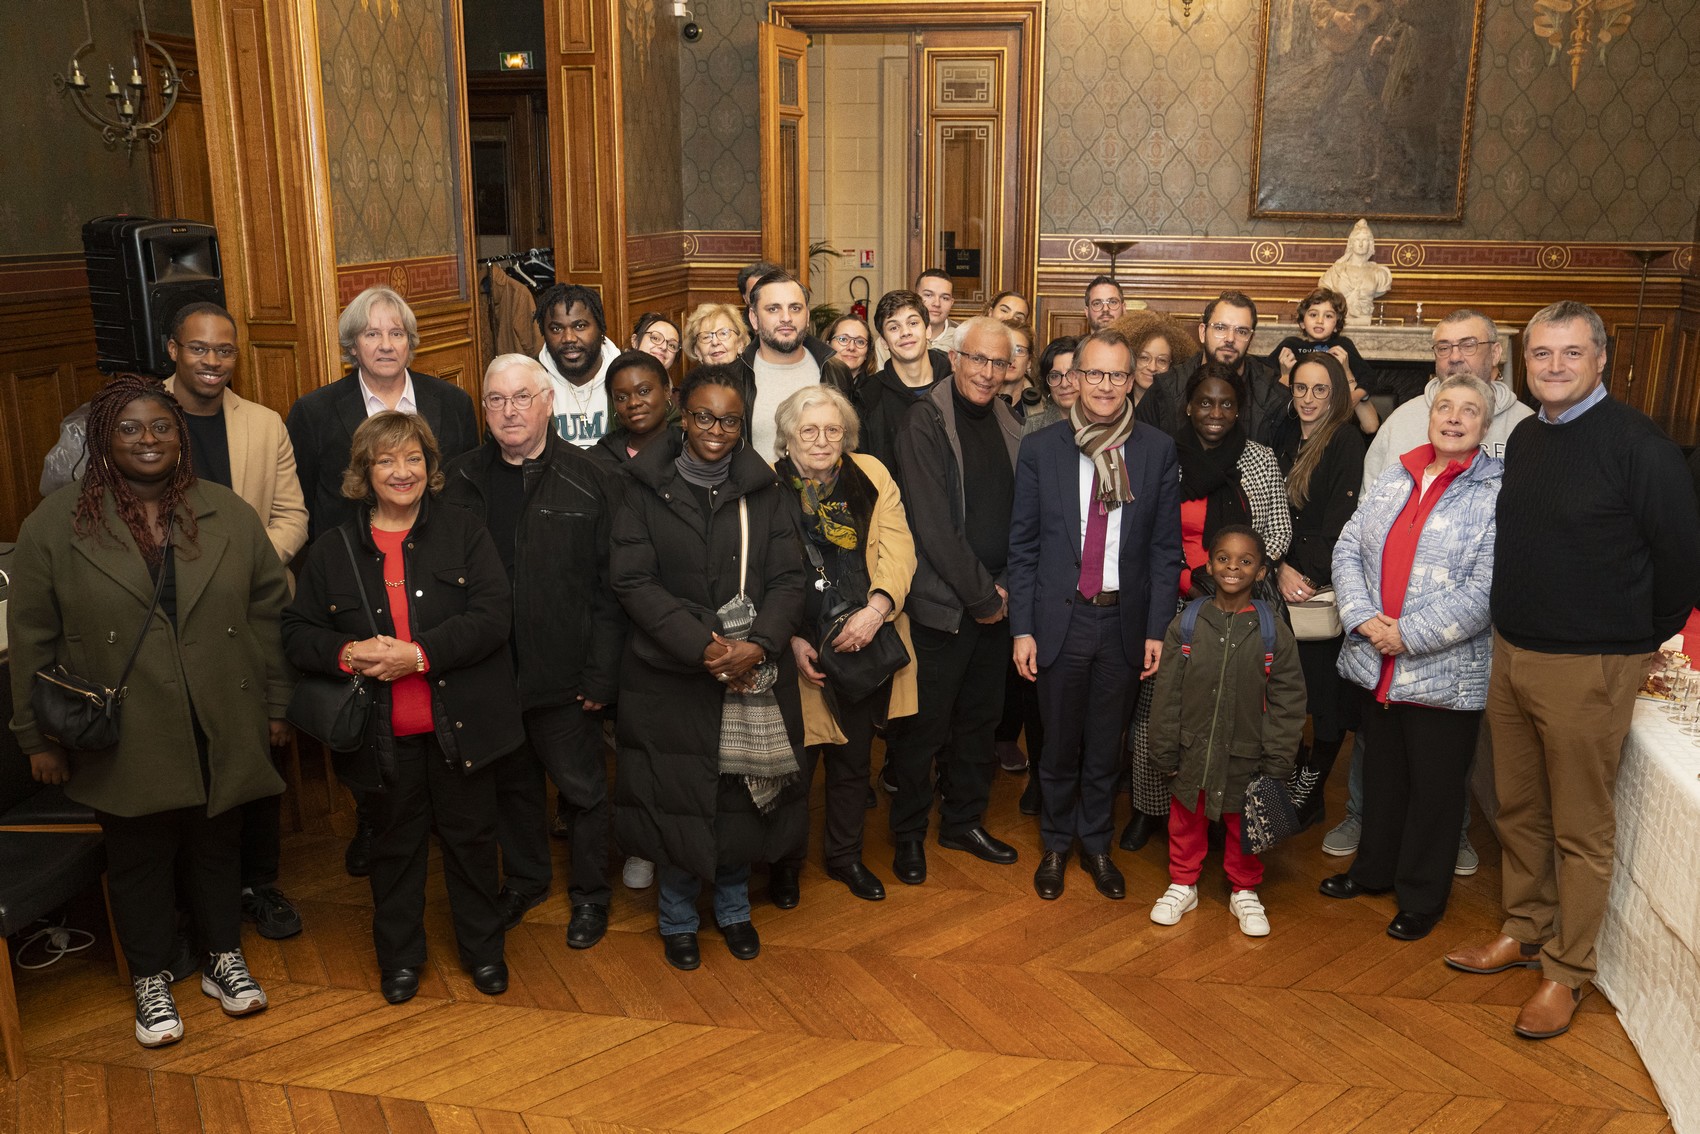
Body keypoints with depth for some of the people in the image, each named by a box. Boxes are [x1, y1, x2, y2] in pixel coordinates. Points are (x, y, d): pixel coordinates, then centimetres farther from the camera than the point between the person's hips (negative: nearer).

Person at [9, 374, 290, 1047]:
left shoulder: (229, 516, 1)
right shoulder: (55, 527, -4)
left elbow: (269, 612, 5)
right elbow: (32, 642, -1)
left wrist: (275, 704, 4)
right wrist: (38, 737, 0)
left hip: (220, 733, 2)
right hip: (125, 741, -1)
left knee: (217, 849, 15)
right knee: (139, 861, 11)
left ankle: (223, 958, 36)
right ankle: (151, 981, 31)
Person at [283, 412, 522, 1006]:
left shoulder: (463, 530, -2)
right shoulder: (333, 549, 3)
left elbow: (494, 613, -12)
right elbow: (298, 632, 4)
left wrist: (420, 653, -22)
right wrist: (347, 653, -17)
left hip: (460, 724, -1)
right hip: (384, 733, 1)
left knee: (471, 837, 13)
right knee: (395, 844, 16)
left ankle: (483, 949, 32)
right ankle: (399, 954, 36)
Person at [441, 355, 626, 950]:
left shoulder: (591, 480, -7)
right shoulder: (460, 480, 3)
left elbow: (610, 588, -9)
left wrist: (600, 674, -13)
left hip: (564, 674, -3)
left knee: (582, 788, 10)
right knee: (510, 782, 19)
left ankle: (590, 894, 30)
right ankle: (524, 879, 41)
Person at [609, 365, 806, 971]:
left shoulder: (763, 490, 5)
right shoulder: (646, 488, -2)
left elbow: (787, 578, 1)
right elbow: (633, 580, -9)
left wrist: (757, 645, -16)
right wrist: (703, 646, -17)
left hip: (750, 671, 2)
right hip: (668, 672, -2)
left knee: (741, 794, 9)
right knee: (675, 796, 5)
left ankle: (733, 906, 35)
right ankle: (677, 916, 29)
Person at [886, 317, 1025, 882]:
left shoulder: (1007, 425, 9)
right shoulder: (925, 422, -12)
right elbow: (933, 525, -17)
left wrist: (1004, 589, 0)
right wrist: (981, 595, -13)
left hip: (995, 602, 6)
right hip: (941, 603, -6)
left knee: (980, 718, 16)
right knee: (925, 725, 4)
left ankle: (964, 821, 33)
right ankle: (909, 832, 22)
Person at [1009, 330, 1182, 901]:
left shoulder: (1158, 451, -1)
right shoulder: (1040, 448, -3)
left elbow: (1166, 548, 1)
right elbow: (1023, 546, -1)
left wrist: (1158, 629, -4)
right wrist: (1022, 628, -5)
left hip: (1125, 621, 1)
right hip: (1060, 619, -1)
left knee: (1106, 745, 14)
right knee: (1059, 744, 11)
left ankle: (1097, 844, 34)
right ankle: (1056, 845, 32)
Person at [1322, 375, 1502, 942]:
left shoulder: (1499, 494, -10)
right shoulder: (1395, 479, 7)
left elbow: (1485, 592, -18)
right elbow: (1349, 547, 4)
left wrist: (1409, 634, -18)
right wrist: (1363, 616, -12)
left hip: (1446, 675, -5)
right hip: (1377, 665, 5)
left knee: (1435, 789, 9)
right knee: (1382, 774, 21)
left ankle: (1422, 896, 27)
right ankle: (1375, 868, 41)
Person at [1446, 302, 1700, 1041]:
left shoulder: (1638, 445, -15)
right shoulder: (1523, 438, 7)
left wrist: (1640, 642, 0)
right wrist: (1514, 628, 15)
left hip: (1589, 667, -7)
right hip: (1511, 653, 7)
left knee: (1580, 828, 5)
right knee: (1519, 809, 17)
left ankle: (1568, 971, 19)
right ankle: (1525, 931, 34)